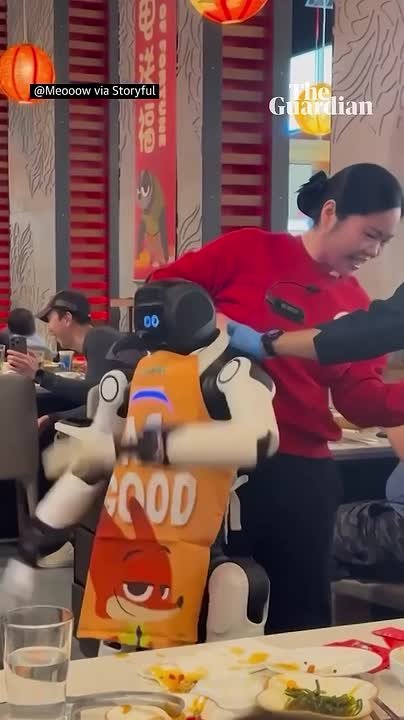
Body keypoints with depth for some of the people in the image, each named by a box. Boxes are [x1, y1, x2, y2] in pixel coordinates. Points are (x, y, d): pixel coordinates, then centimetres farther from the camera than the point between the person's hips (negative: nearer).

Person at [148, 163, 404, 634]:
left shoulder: (356, 307, 8)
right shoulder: (249, 249, -4)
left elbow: (362, 401, 2)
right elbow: (163, 287, -3)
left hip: (301, 469, 4)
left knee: (302, 610, 11)